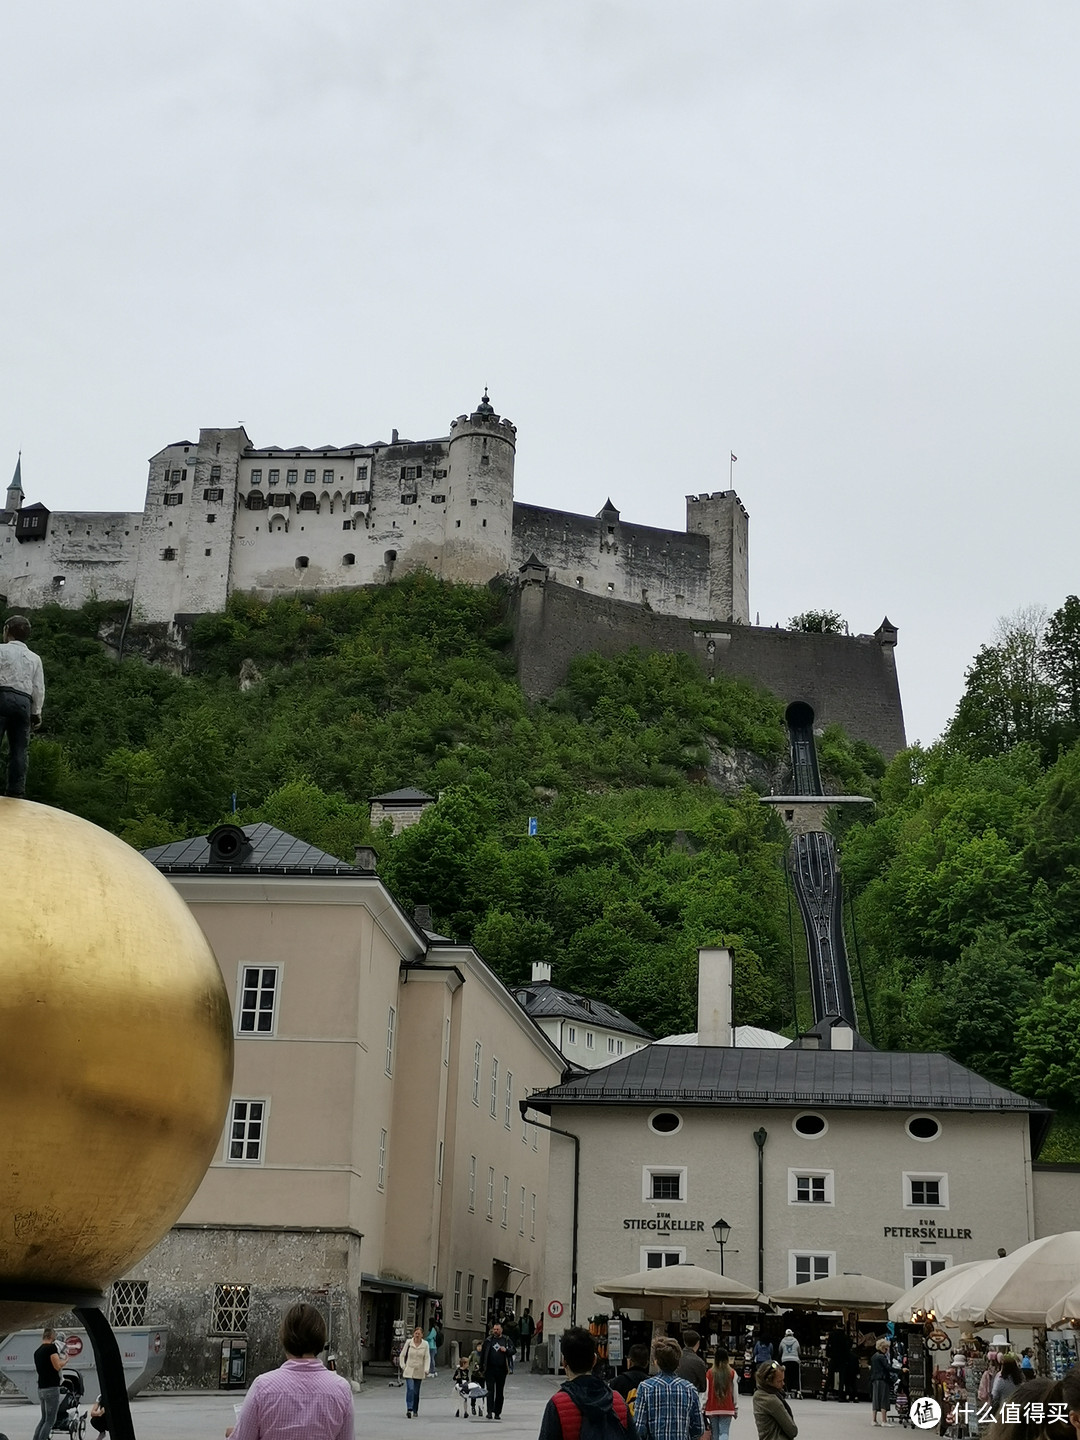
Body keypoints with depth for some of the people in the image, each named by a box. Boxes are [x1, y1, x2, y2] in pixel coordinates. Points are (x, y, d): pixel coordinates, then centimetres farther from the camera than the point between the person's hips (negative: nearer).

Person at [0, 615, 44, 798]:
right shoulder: (35, 658, 20)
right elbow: (39, 688, 15)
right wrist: (36, 713, 19)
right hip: (24, 702, 5)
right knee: (19, 749, 4)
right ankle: (16, 792, -2)